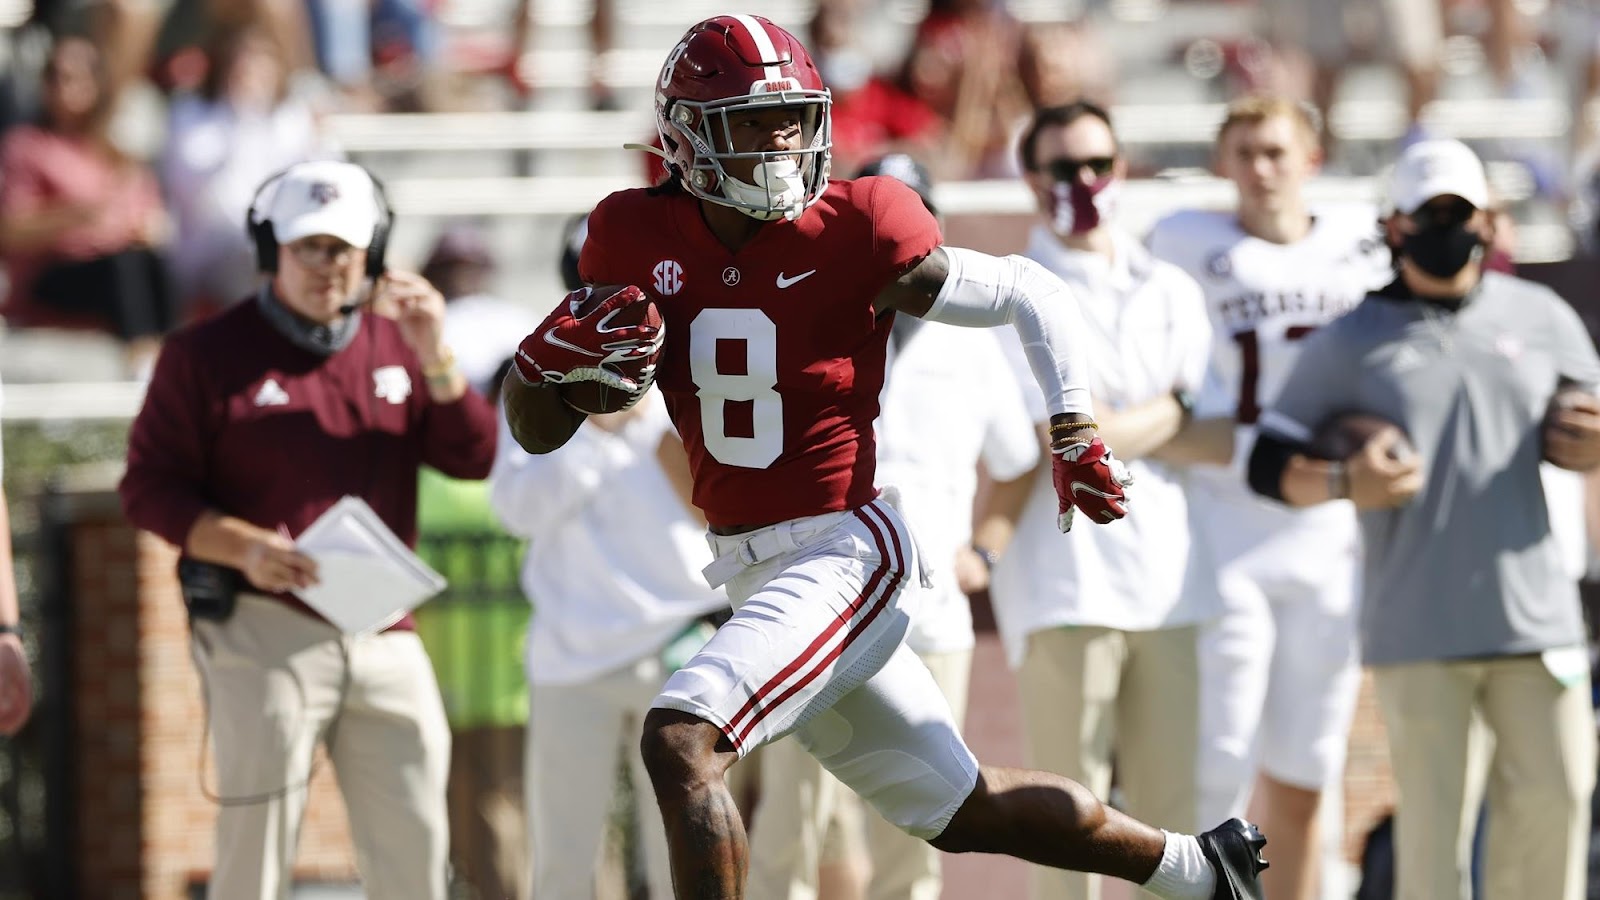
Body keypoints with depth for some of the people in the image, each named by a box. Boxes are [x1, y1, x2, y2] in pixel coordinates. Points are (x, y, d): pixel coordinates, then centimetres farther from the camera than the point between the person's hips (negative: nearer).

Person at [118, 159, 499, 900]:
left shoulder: (395, 346, 13)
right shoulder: (207, 353, 0)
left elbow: (475, 459, 8)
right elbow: (148, 488, -3)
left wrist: (435, 358, -6)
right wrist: (243, 547, -19)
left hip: (385, 636, 5)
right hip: (262, 635, -5)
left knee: (413, 840, 6)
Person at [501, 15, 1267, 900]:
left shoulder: (850, 236, -12)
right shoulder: (639, 239, 1)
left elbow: (1034, 296, -1)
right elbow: (536, 430, 6)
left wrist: (1074, 437, -6)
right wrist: (554, 353, -15)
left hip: (842, 553, -6)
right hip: (751, 571, 6)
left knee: (679, 742, -25)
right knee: (960, 809, 16)